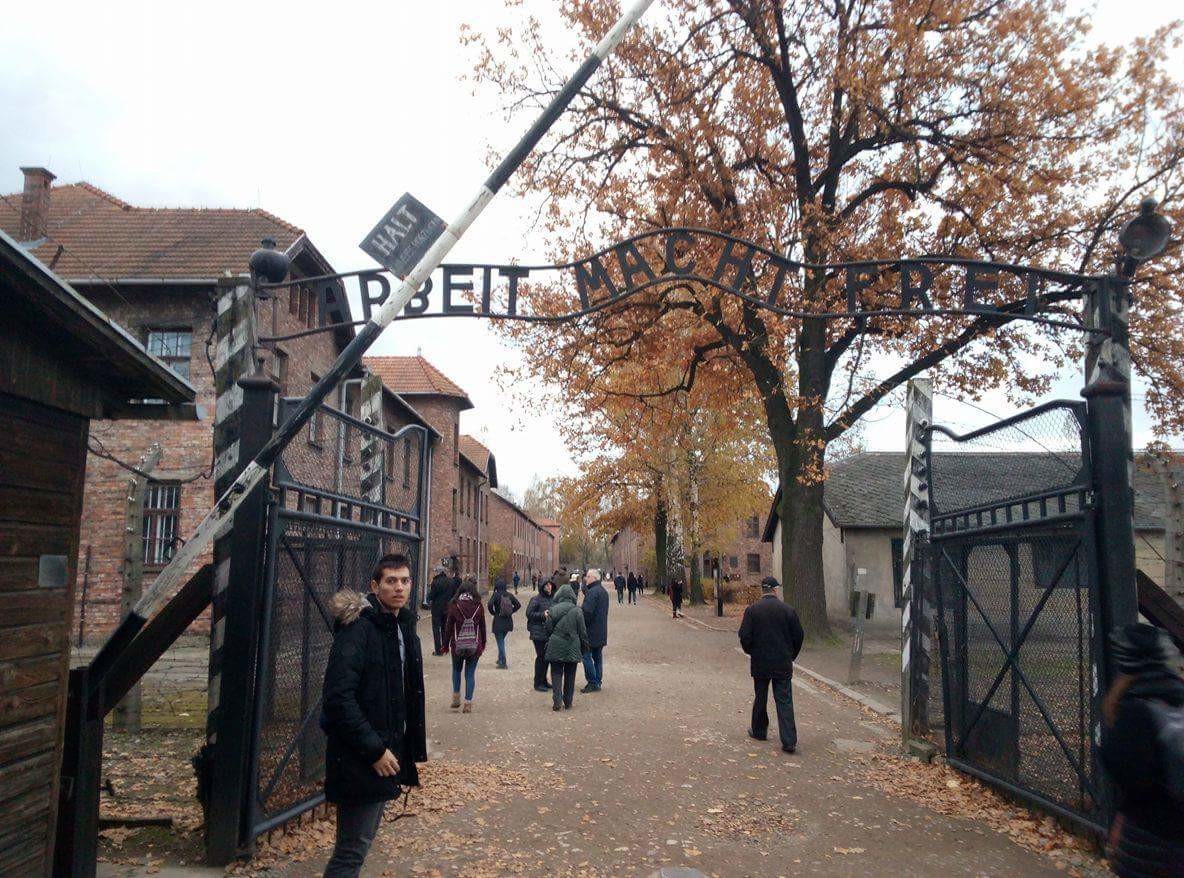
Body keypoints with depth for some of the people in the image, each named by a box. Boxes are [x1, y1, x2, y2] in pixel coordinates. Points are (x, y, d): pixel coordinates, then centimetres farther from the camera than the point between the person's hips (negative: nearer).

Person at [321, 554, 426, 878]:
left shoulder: (404, 626, 9)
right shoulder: (357, 628, -18)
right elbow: (338, 697, -24)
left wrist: (410, 747, 11)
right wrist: (374, 750, -22)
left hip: (386, 750, 9)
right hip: (360, 759, -9)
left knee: (364, 838, 19)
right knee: (353, 849, -2)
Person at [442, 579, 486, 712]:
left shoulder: (454, 607, -6)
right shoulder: (478, 607, -2)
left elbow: (448, 627, -3)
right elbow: (482, 627, 5)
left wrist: (446, 644, 7)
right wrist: (483, 644, 16)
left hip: (457, 645, 0)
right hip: (474, 646, 1)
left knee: (456, 670, 21)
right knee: (470, 673, 7)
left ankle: (456, 698, 16)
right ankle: (468, 703, 5)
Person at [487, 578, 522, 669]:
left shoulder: (496, 595, -11)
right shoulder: (509, 595, 2)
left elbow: (490, 605, -24)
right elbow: (518, 605, 2)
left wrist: (493, 613, -7)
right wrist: (511, 612, 9)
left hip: (498, 622, -5)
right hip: (508, 622, 5)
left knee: (500, 642, 1)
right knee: (502, 640, 22)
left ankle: (502, 663, 1)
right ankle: (500, 659, 31)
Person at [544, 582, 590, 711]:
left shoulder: (552, 610, -5)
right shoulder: (577, 611, -6)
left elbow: (548, 629, 1)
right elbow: (582, 632, -1)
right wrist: (584, 648, 9)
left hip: (555, 648, 0)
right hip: (572, 649, 0)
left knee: (556, 674, 6)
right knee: (570, 676, 12)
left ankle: (557, 701, -6)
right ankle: (568, 703, 16)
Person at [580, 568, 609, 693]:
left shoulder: (592, 592, -18)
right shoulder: (603, 591, 14)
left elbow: (587, 611, -25)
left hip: (591, 631, -10)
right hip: (601, 632, 10)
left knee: (586, 656, -3)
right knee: (597, 656, 14)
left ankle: (593, 683, -3)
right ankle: (598, 681, 19)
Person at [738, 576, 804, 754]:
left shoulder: (752, 610, -8)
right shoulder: (788, 610, -5)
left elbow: (744, 636, -10)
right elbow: (799, 636, 1)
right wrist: (791, 656, 15)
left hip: (760, 663, 0)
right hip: (783, 664, 0)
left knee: (760, 699, 17)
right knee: (784, 701, 2)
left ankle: (759, 731, 30)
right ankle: (789, 741, -3)